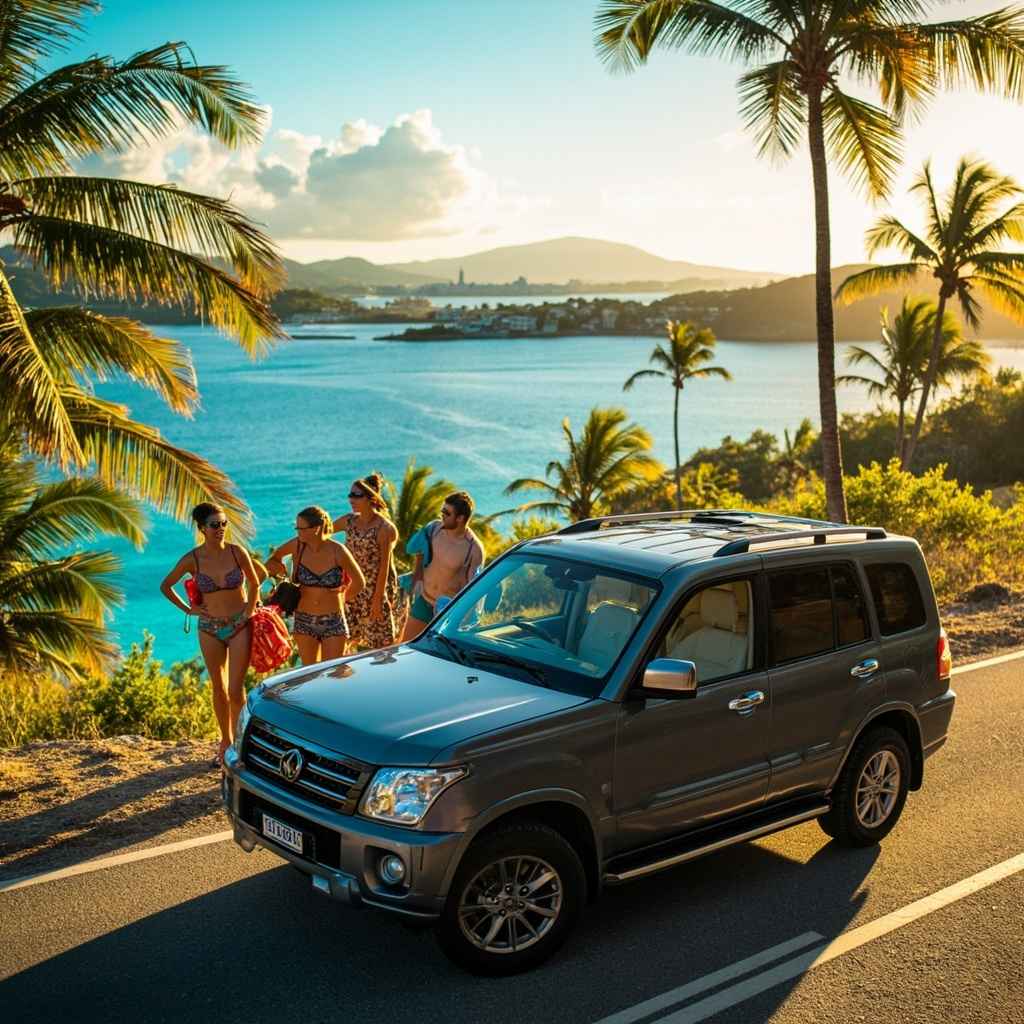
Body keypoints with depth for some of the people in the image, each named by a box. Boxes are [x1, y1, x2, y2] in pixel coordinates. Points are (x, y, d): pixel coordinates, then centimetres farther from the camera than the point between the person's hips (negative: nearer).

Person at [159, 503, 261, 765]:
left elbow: (254, 583, 7)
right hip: (209, 628, 1)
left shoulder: (237, 552, -10)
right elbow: (166, 586, 6)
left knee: (236, 689, -6)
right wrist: (187, 609, 1)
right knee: (219, 689, 10)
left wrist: (250, 611, 1)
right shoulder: (192, 559, -10)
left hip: (240, 626, -1)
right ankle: (226, 741, 26)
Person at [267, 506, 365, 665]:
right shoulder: (298, 545, -9)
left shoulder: (338, 551, -16)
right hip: (304, 622, 2)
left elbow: (358, 582, 0)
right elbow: (275, 556, 14)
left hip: (334, 622, -2)